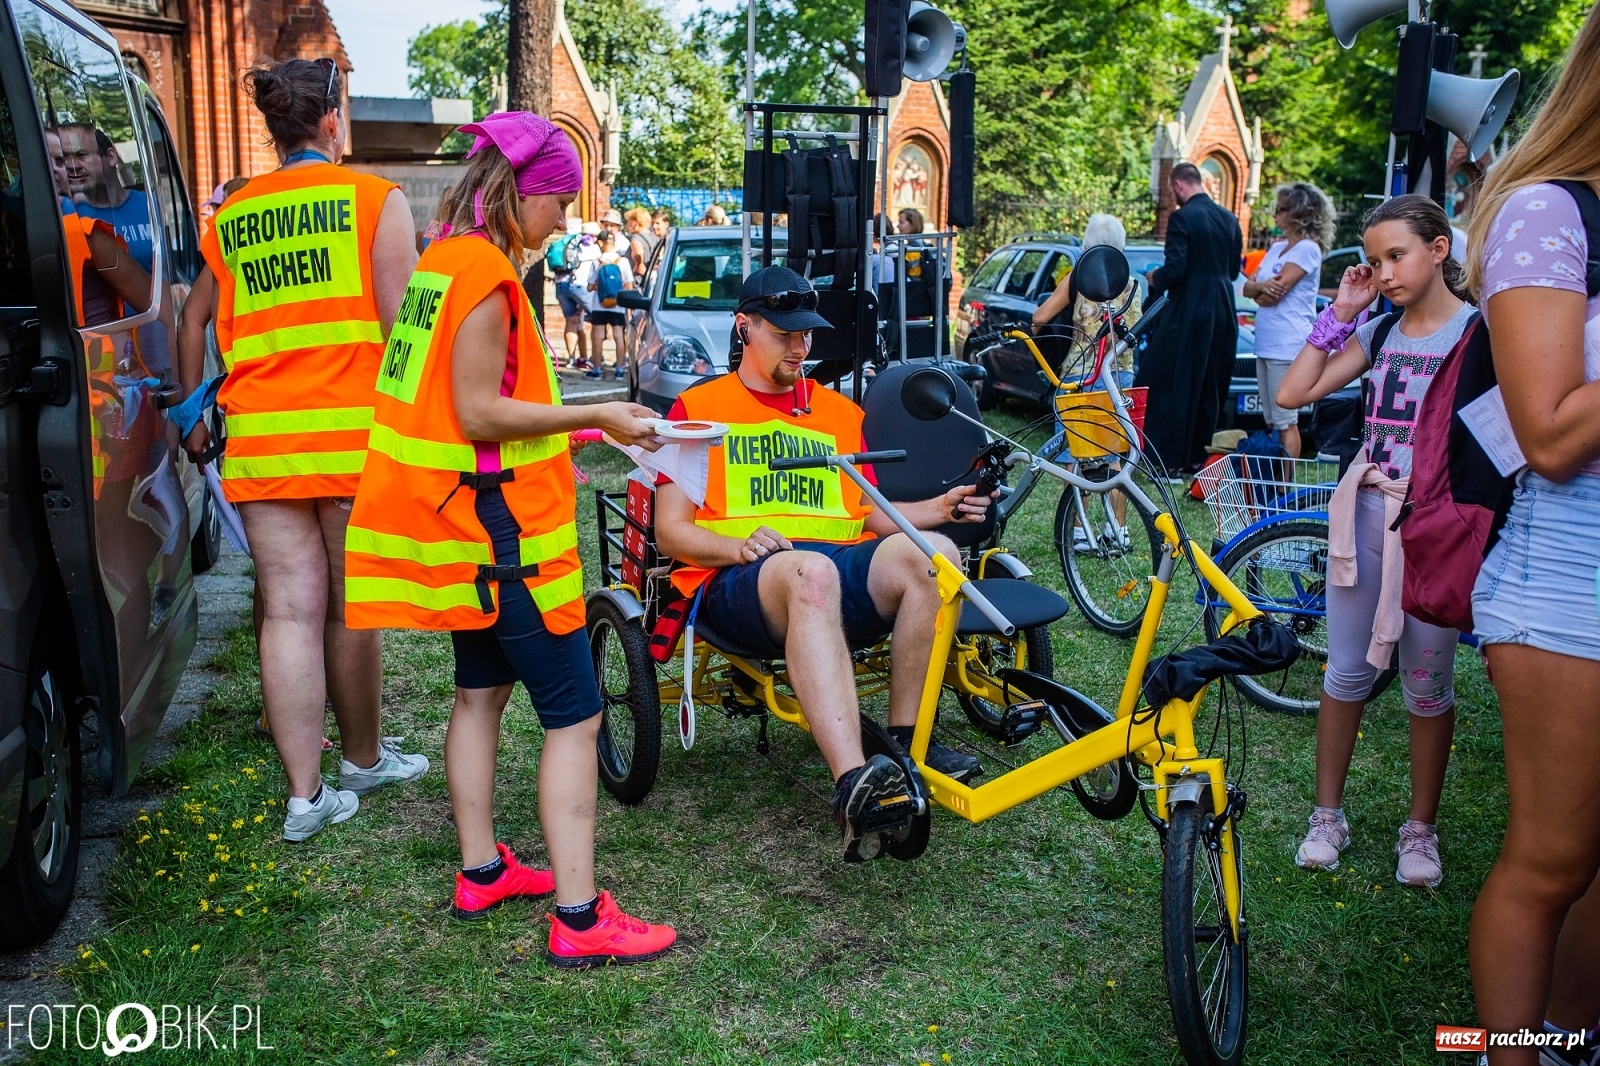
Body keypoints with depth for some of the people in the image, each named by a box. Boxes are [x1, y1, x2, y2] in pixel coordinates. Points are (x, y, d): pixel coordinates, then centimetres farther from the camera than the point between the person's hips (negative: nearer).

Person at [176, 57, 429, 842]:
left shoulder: (232, 215, 14)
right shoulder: (374, 198, 1)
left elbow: (193, 321, 19)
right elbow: (401, 320, -7)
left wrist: (195, 416, 29)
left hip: (258, 442, 3)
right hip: (352, 435, -3)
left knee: (290, 613, 3)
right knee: (351, 609, 9)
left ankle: (306, 796, 6)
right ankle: (364, 758, 27)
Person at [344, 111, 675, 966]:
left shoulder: (441, 262, 12)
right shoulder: (486, 272, -17)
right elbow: (479, 413, -21)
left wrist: (562, 427, 14)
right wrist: (594, 415, -15)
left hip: (459, 521, 10)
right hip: (499, 522, -10)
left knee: (480, 692, 19)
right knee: (574, 716, -5)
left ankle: (480, 873, 30)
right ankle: (578, 918, -2)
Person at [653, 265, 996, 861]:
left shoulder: (840, 412, 28)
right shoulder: (698, 408, 14)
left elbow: (870, 516, 23)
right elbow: (671, 529, 6)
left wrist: (941, 507, 4)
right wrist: (738, 545, -14)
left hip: (844, 563, 4)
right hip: (739, 581, -4)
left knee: (932, 552, -29)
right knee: (810, 572, -41)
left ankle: (906, 739, -22)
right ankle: (851, 782, -53)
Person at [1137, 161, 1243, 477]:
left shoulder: (1182, 218, -12)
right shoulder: (1229, 219, 9)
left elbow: (1174, 270, -18)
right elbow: (1234, 269, 14)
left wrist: (1155, 277, 2)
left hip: (1189, 312, -7)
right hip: (1223, 312, 7)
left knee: (1171, 385, -1)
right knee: (1209, 388, 13)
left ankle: (1169, 459, -4)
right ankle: (1198, 456, 19)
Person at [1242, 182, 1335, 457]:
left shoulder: (1308, 249, -8)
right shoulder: (1277, 248, 19)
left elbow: (1274, 294, -14)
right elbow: (1248, 287, 12)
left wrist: (1259, 291, 7)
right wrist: (1262, 285, -10)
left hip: (1288, 346, -9)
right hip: (1265, 343, 9)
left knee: (1286, 422, -7)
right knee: (1271, 421, 10)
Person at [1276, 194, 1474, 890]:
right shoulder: (1380, 332, 9)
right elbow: (1292, 393, 2)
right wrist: (1340, 312, 1)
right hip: (1363, 514, 4)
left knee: (1426, 684, 7)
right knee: (1347, 672, 9)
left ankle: (1421, 829, 23)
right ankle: (1328, 815, 22)